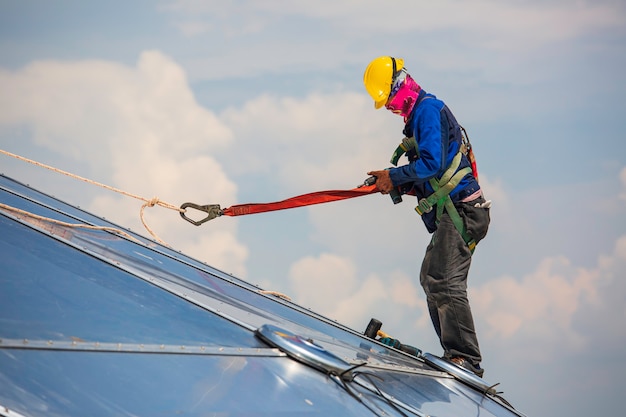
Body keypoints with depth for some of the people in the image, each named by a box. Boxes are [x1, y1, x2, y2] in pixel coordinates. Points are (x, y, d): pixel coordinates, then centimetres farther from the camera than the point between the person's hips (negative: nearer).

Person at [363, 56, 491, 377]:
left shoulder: (428, 108, -9)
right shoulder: (419, 115, 22)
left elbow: (432, 164, -22)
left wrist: (394, 176, -10)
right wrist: (399, 186, 9)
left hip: (461, 209, -11)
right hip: (450, 212, 11)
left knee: (445, 283, -18)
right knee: (431, 280, 15)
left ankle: (466, 360, -21)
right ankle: (455, 356, 17)